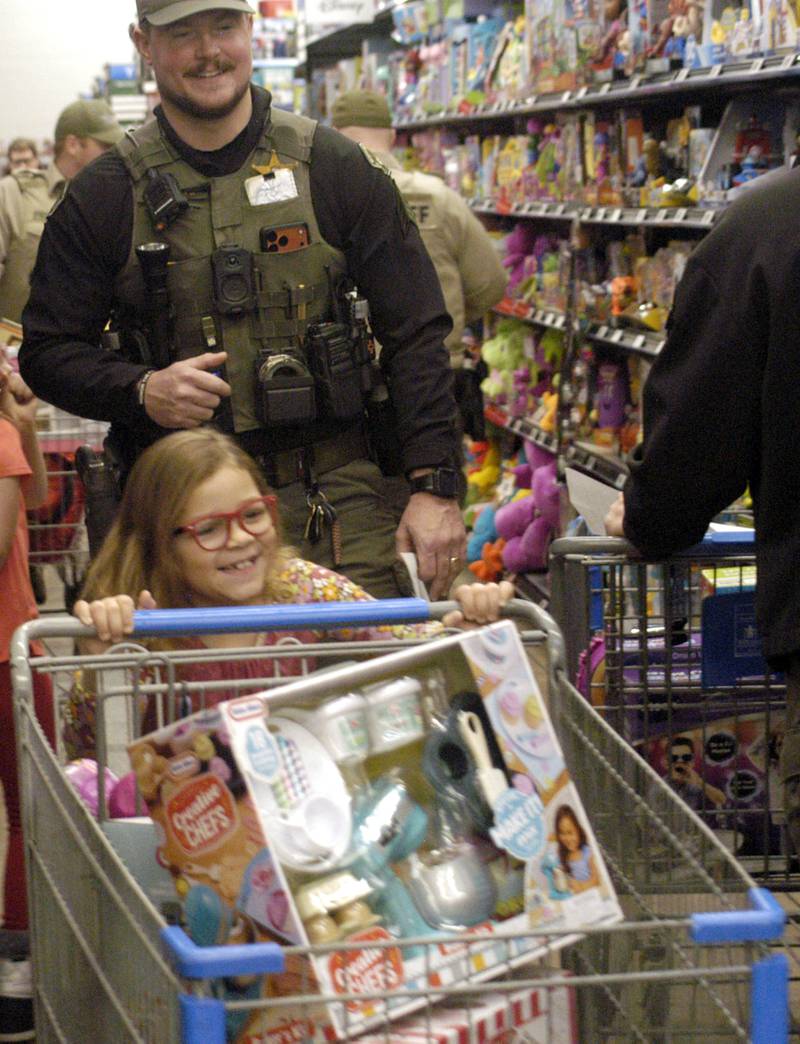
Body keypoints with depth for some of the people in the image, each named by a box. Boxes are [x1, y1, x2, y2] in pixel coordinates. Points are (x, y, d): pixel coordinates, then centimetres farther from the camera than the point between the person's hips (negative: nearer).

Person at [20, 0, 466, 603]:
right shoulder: (104, 195, 6)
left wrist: (435, 487, -4)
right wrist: (142, 390, -11)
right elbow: (47, 350, 9)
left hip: (338, 502, 0)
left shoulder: (335, 169, 6)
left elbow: (416, 334, 5)